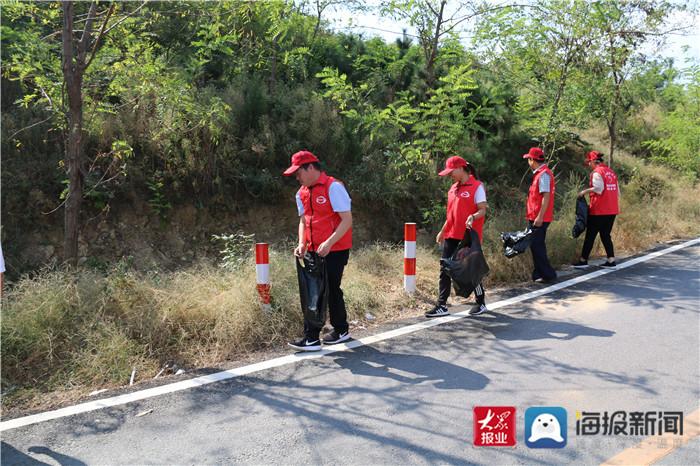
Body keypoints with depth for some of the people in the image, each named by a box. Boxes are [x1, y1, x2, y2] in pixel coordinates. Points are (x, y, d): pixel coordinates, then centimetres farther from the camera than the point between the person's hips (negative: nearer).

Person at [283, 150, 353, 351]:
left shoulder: (333, 187, -12)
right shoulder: (302, 193, 11)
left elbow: (347, 220, -16)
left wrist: (329, 243, -24)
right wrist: (302, 244, -1)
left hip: (335, 250, -7)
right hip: (314, 251, 7)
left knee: (330, 290, -2)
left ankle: (341, 331, 15)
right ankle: (311, 338, 15)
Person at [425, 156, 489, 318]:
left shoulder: (477, 187, -7)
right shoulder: (453, 188, 15)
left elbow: (482, 210, -12)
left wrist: (473, 217, -32)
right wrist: (442, 232, 20)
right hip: (451, 236, 7)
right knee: (445, 271, 2)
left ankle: (481, 303, 23)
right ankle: (442, 306, 7)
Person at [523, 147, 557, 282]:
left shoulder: (543, 174, -15)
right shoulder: (539, 173, 16)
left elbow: (546, 196, -21)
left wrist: (540, 217, -24)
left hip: (539, 219, -10)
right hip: (535, 217, 10)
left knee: (537, 246, -7)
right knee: (537, 246, 14)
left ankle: (548, 274, 0)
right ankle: (540, 274, 21)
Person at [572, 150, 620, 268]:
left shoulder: (596, 172, -9)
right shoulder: (611, 171, 16)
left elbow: (598, 188, -22)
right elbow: (617, 191, 16)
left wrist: (585, 191, -11)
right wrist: (614, 202, 20)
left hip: (599, 210, -8)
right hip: (612, 210, 8)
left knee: (590, 235, -1)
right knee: (605, 235, 14)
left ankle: (583, 260, 2)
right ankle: (611, 260, 10)